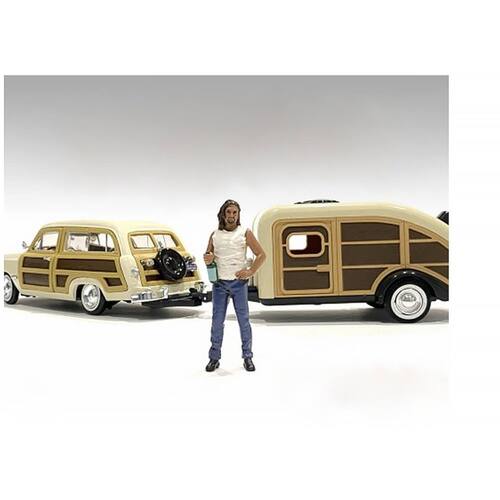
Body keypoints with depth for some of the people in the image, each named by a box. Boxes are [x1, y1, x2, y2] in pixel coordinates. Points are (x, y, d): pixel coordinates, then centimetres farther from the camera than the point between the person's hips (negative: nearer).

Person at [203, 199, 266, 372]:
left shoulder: (245, 233, 1)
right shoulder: (215, 235, 8)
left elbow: (261, 255, 1)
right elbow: (208, 256, 16)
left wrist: (250, 271, -9)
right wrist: (207, 259, -7)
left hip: (239, 282, -2)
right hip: (219, 283, 2)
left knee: (244, 320, 3)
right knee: (217, 321, 4)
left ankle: (247, 357, 12)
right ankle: (214, 358, 13)